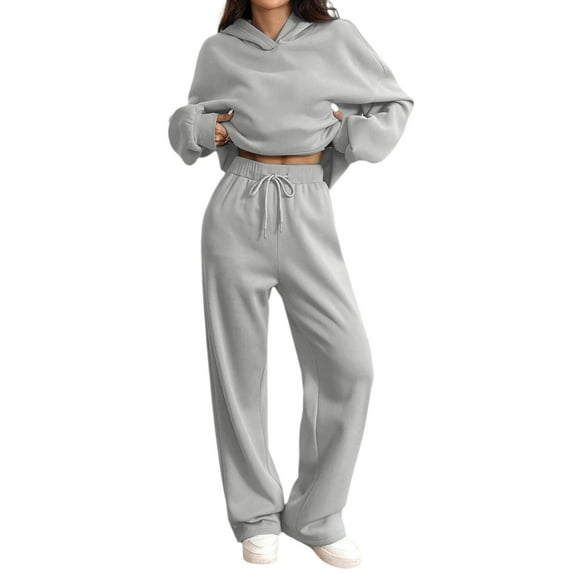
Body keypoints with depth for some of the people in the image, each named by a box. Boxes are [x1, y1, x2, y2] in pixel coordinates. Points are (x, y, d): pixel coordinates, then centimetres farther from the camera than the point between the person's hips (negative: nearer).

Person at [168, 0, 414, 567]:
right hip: (238, 213, 0)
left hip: (308, 216, 0)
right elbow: (192, 120, 21)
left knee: (348, 363, -9)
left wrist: (356, 135, -2)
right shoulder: (219, 51, 7)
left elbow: (395, 103, 15)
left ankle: (316, 515, 9)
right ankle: (257, 516, 18)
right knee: (239, 367, 2)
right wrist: (196, 128, 0)